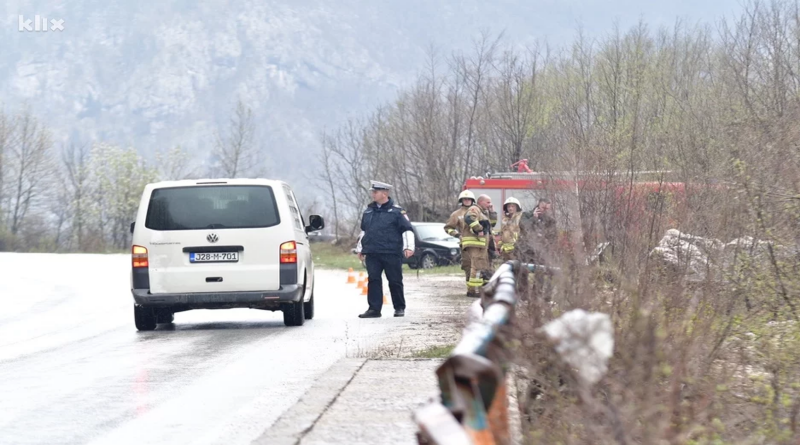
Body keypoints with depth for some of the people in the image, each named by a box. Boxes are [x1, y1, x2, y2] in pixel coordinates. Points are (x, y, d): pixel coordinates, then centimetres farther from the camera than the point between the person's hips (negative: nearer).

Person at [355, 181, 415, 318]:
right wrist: (360, 249, 27)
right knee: (373, 281, -3)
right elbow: (363, 231, 26)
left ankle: (400, 308, 14)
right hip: (372, 254, 4)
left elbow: (407, 230, -2)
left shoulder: (397, 211, -2)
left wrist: (408, 247, -11)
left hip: (392, 254, -4)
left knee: (395, 281, 2)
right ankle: (374, 309, -1)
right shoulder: (368, 211, 15)